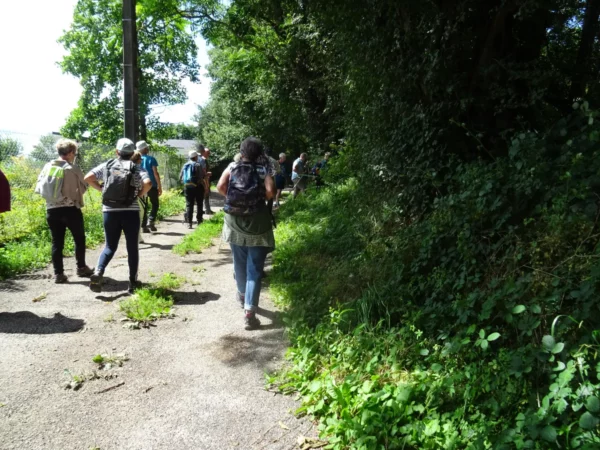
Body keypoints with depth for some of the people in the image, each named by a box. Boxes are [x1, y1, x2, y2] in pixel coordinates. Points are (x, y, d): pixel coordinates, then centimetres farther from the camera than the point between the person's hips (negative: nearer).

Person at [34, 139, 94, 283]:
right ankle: (81, 268, 20)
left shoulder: (47, 167, 4)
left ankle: (58, 273, 9)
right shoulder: (73, 169, -9)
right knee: (79, 239, 13)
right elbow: (83, 188, -2)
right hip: (71, 209, -4)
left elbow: (39, 188, 7)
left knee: (57, 242, 8)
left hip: (51, 210, 4)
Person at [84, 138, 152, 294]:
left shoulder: (107, 165, 7)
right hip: (130, 212, -2)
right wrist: (140, 194, 0)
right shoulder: (136, 169, 0)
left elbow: (88, 178, 1)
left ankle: (98, 272, -10)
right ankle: (132, 283, 13)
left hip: (110, 211, 2)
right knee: (132, 247, 9)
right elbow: (148, 183, -17)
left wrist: (101, 188, 12)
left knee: (110, 246, 14)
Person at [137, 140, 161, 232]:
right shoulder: (151, 159, -5)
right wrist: (160, 187, -6)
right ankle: (151, 221, -8)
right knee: (155, 204, 11)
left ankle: (144, 226, 7)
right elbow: (156, 173, -9)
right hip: (152, 186, -3)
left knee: (143, 206, 10)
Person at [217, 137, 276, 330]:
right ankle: (249, 312, -9)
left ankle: (242, 294, 45)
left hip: (234, 222, 3)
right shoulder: (263, 171, -2)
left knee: (239, 263, 23)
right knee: (255, 269, -1)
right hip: (257, 223, -3)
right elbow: (270, 191, -18)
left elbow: (220, 187, -9)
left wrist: (231, 197, 9)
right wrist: (261, 198, 3)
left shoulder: (232, 167, 4)